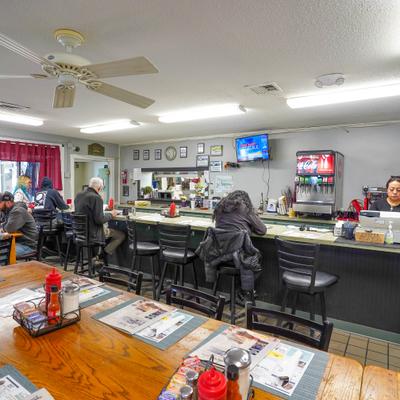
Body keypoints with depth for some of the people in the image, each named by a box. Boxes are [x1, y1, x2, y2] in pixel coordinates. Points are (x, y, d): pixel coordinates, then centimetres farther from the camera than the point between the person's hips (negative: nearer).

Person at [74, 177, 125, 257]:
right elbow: (99, 220, -24)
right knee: (121, 235, 2)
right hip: (93, 234, -9)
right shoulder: (96, 198, -21)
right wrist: (111, 214, -8)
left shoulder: (78, 195, 4)